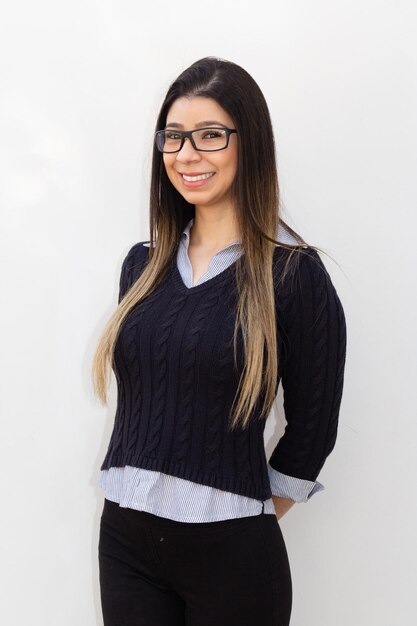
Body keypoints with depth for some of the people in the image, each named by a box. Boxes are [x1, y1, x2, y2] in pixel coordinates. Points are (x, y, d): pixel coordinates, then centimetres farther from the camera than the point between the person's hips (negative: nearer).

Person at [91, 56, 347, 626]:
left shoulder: (294, 273, -9)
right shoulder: (143, 263, 6)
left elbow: (312, 427, -5)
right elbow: (135, 403, 12)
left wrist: (248, 519, 0)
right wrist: (137, 502, 7)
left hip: (231, 556, -4)